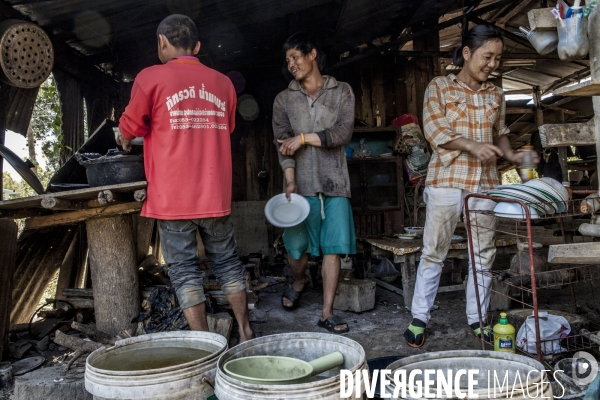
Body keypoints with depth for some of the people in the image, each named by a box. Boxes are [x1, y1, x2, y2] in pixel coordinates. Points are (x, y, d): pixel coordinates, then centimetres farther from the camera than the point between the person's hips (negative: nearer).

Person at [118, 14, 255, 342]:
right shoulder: (222, 83, 8)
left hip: (173, 197, -4)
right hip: (215, 193, 4)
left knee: (184, 269, 4)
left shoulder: (151, 77, -5)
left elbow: (130, 127, 4)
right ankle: (245, 332, 22)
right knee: (226, 261, 15)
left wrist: (125, 141, 26)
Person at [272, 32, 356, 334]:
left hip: (334, 183, 0)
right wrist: (290, 181, -14)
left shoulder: (341, 92, 9)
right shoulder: (284, 99, 11)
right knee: (298, 245, 2)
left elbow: (343, 133, -5)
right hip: (301, 184, 1)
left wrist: (304, 138, -10)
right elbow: (283, 143, -1)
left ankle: (327, 312, 6)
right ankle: (299, 281, 35)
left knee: (333, 248, -2)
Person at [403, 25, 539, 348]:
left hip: (485, 182, 5)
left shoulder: (495, 95, 15)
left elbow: (500, 134, 21)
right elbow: (434, 129, -7)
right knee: (433, 251, 0)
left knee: (483, 253, 7)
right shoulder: (439, 87, 3)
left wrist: (513, 156, 1)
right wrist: (472, 145, -19)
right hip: (446, 179, -4)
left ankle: (477, 318, 20)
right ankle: (419, 317, 11)